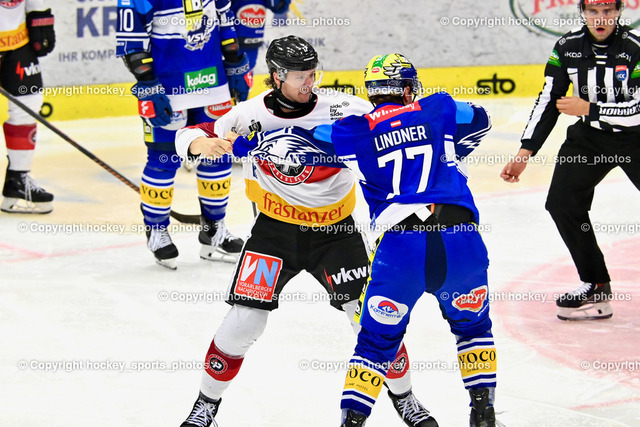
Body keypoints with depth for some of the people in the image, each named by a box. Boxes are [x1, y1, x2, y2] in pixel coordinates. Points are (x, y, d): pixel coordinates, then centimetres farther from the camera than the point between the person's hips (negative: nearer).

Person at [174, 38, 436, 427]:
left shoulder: (339, 108, -13)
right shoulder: (252, 114, -11)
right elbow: (187, 137, -7)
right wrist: (203, 143, -31)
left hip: (334, 230, 0)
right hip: (276, 230, 0)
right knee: (245, 320, -6)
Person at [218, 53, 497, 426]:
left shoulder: (352, 132, 11)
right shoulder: (440, 110, 16)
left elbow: (291, 143, 15)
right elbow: (480, 121, 35)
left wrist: (239, 146, 31)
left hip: (400, 246, -1)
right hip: (461, 239, 1)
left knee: (377, 341, 14)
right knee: (472, 324, 25)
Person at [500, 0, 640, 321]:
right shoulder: (568, 48, -7)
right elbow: (548, 102, -1)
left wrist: (587, 109, -22)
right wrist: (525, 153, -6)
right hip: (589, 136, 5)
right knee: (562, 202, -6)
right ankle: (596, 288, 3)